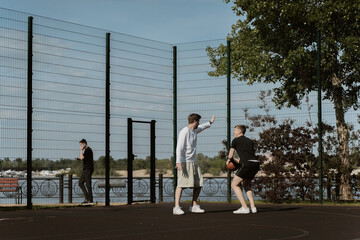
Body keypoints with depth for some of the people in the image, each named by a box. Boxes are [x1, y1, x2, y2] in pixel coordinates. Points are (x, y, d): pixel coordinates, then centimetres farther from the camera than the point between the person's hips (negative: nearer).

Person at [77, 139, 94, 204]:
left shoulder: (88, 150, -13)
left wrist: (81, 150, -11)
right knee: (80, 183, 10)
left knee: (88, 184, -7)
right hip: (85, 170, 11)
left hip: (88, 169, -10)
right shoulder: (87, 150, 18)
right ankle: (87, 197, 10)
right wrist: (80, 159, 12)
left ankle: (90, 199, -3)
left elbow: (82, 157, -22)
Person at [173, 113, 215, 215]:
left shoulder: (194, 131, 15)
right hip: (184, 163, -9)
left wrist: (210, 122, 54)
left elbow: (201, 127, 40)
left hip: (193, 162, 9)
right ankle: (176, 208, -15)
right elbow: (179, 148, -18)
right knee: (181, 184, -14)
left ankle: (194, 206, 16)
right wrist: (178, 162, -26)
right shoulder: (184, 132, -11)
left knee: (199, 184, 7)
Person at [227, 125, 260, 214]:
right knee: (246, 184, 27)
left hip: (247, 164, -7)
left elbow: (230, 155, 19)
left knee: (234, 184, 3)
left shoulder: (235, 140, 12)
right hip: (256, 163, 7)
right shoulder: (250, 141, 28)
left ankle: (244, 208, -7)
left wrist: (228, 160, 42)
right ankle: (253, 207, 16)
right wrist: (239, 161, 42)